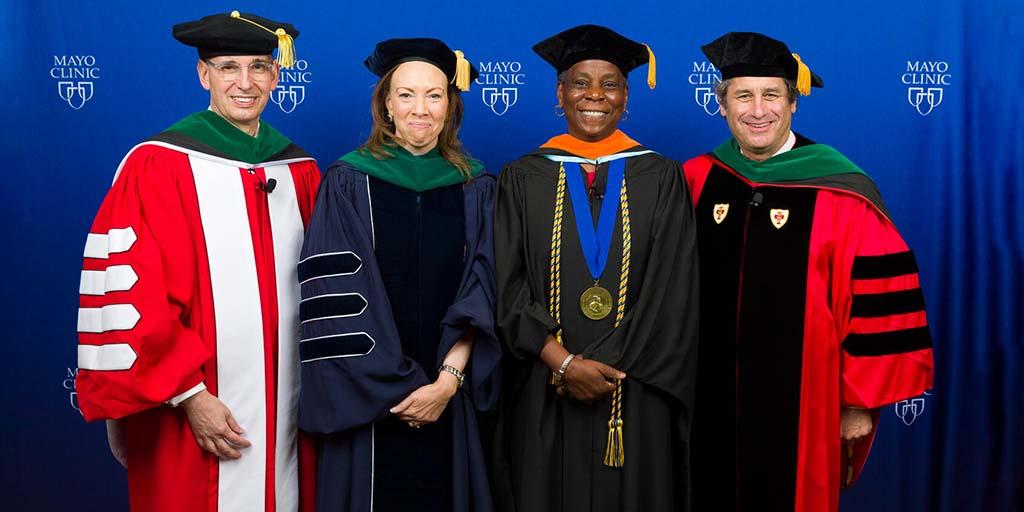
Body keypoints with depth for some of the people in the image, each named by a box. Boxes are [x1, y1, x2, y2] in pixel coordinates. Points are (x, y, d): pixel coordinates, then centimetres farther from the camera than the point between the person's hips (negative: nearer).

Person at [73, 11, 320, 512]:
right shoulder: (157, 166, -8)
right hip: (191, 417, -4)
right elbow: (131, 293, -12)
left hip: (288, 408, 5)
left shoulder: (298, 170, 7)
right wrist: (188, 395, -14)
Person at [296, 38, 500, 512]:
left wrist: (449, 378, -14)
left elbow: (480, 290, -1)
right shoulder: (349, 182, -3)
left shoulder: (475, 187, 5)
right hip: (368, 399, -2)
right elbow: (336, 294, -9)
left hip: (449, 399, 2)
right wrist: (399, 387, -13)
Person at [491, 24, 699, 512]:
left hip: (635, 396, 0)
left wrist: (601, 365, -12)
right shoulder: (523, 178, 3)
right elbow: (507, 287, -3)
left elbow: (672, 292, -3)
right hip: (543, 397, 0)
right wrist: (563, 362, -14)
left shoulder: (660, 177, 3)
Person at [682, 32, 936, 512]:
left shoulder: (838, 193, -10)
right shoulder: (696, 180, 0)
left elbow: (877, 304, -8)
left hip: (800, 406, -3)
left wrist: (862, 400, -6)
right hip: (710, 400, 3)